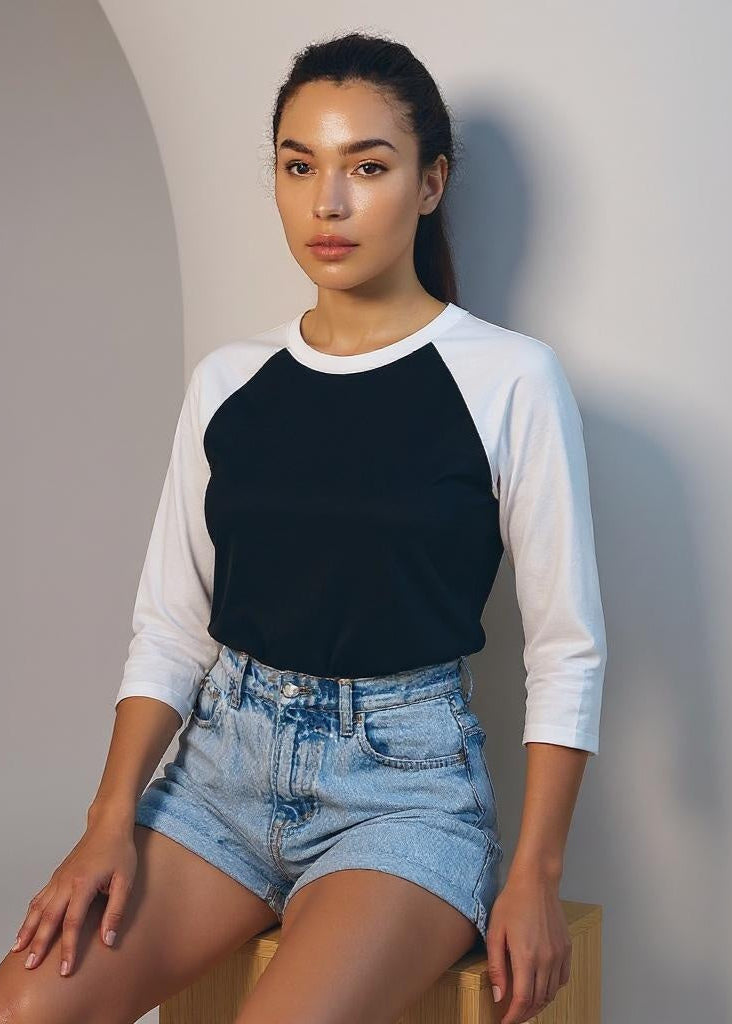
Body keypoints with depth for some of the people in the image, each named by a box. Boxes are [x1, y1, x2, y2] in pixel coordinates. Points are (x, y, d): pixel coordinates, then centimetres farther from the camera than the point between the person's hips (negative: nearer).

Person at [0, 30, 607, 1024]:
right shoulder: (227, 381, 7)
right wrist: (112, 820, -4)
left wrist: (535, 874, -8)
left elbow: (567, 649, -3)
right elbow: (171, 627, 8)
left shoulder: (508, 378, -6)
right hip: (228, 756, 4)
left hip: (403, 774, -3)